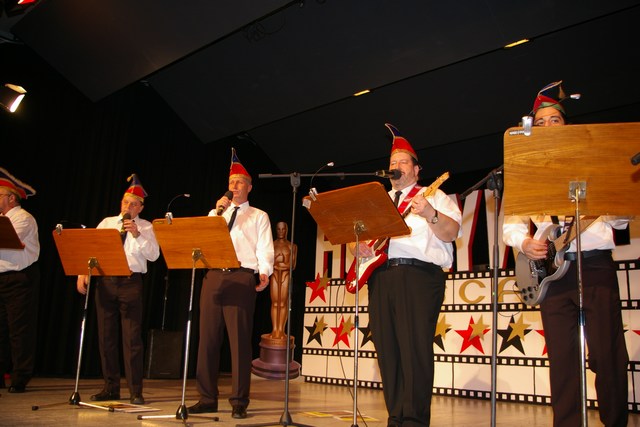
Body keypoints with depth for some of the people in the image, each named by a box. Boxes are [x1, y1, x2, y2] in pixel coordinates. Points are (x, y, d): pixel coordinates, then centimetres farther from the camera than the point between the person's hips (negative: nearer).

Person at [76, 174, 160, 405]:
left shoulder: (145, 227, 6)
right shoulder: (106, 223, 15)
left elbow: (153, 255, -6)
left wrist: (137, 234, -16)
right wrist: (83, 273, -1)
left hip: (131, 282, -4)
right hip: (105, 281, 4)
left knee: (132, 338, -5)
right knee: (106, 336, 8)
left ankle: (136, 392, 2)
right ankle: (110, 388, 19)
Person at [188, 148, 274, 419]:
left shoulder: (259, 216, 13)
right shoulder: (217, 212, 24)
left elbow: (264, 249, 2)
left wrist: (265, 272, -17)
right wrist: (217, 211, 1)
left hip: (242, 277, -4)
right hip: (214, 276, 4)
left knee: (240, 340, -6)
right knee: (208, 337, 3)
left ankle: (239, 402, 0)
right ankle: (207, 399, 11)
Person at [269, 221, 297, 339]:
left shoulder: (292, 246, 9)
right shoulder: (271, 245, 11)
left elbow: (292, 265, 4)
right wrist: (275, 265, -10)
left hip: (286, 274, -1)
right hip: (274, 274, 1)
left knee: (283, 303, -4)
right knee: (275, 303, -2)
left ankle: (281, 330, -2)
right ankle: (274, 330, 0)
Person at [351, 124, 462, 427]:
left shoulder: (433, 196, 11)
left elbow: (452, 233, -3)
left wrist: (430, 214, -22)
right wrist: (358, 247, 1)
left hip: (420, 275, -5)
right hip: (380, 275, 5)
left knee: (415, 347, -12)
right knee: (387, 348, 3)